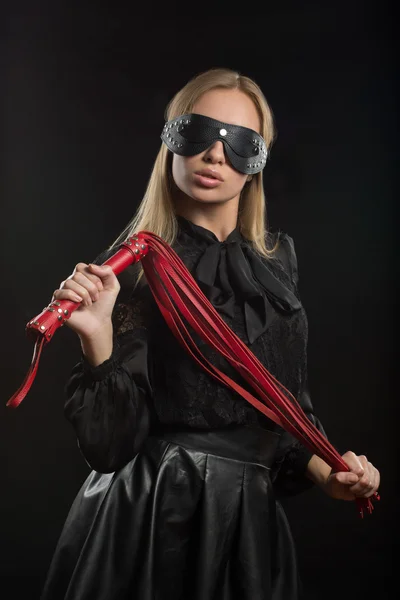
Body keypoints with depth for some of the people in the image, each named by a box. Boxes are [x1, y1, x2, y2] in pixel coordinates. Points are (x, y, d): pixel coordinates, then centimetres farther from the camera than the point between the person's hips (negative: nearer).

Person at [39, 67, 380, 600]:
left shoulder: (277, 260, 4)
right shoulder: (136, 266, -10)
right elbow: (112, 441, -15)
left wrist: (321, 469, -3)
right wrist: (97, 337, -28)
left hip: (249, 516, 5)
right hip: (149, 517, -4)